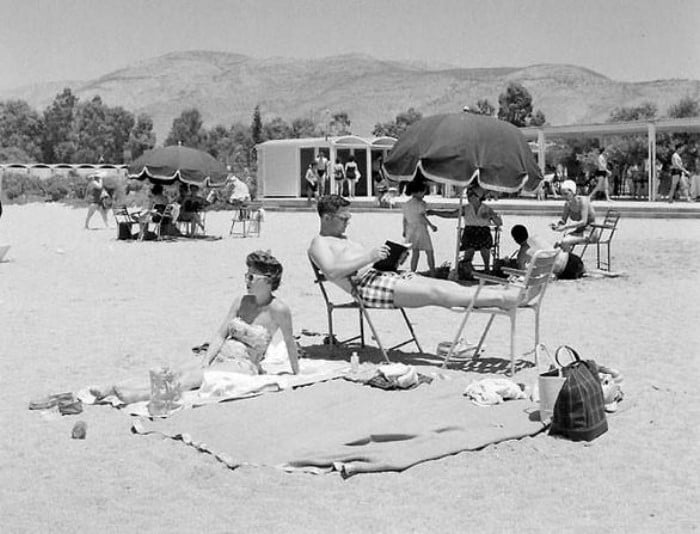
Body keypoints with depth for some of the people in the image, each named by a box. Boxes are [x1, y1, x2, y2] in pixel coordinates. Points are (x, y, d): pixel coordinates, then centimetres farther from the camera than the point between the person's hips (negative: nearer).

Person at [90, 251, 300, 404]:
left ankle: (139, 395, -54)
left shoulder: (278, 309, -11)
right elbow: (220, 334, 5)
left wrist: (296, 374, 9)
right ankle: (110, 388, -30)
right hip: (220, 355, 6)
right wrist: (205, 362, -7)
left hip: (243, 366, -6)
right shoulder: (242, 301, 8)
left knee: (194, 378, -31)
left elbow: (290, 342, -1)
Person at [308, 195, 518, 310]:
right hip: (367, 285, -9)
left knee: (451, 286, -8)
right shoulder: (319, 243, 3)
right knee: (436, 293, -22)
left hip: (387, 276, 9)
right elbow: (332, 271, -16)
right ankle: (505, 299, -30)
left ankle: (511, 296, -17)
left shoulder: (344, 239, 32)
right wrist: (369, 256, -19)